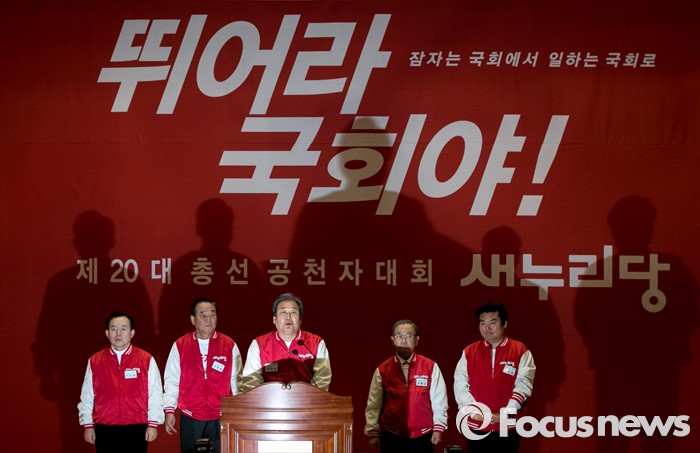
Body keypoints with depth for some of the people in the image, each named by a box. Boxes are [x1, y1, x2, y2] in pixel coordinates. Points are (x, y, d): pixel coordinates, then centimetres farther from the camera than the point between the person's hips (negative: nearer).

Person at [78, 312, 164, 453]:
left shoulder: (146, 360, -1)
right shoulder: (95, 361, 5)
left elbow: (155, 395, -1)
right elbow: (87, 396, 8)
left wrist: (153, 424, -4)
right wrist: (88, 425, 5)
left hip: (136, 430, -1)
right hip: (105, 431, 1)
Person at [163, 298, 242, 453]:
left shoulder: (229, 345, 4)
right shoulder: (180, 346, 4)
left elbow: (236, 382, 6)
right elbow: (171, 381, 5)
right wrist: (169, 411, 0)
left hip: (221, 420, 0)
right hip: (190, 420, 0)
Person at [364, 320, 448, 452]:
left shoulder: (430, 367, 0)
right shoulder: (383, 370, 1)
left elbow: (439, 400, 2)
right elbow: (373, 405, 1)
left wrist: (438, 428, -1)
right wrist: (373, 433, -2)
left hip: (422, 439, 0)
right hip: (391, 439, 0)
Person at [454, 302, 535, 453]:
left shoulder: (521, 351, 1)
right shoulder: (468, 353, 7)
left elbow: (523, 384, -7)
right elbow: (460, 386, 0)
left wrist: (507, 413, -18)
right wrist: (475, 412, -12)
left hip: (508, 428, -2)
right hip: (476, 428, 2)